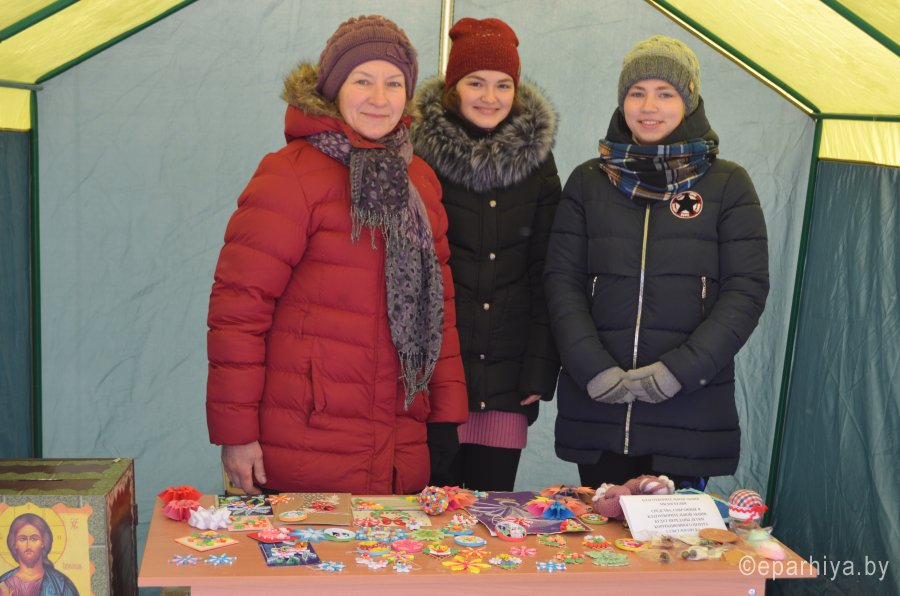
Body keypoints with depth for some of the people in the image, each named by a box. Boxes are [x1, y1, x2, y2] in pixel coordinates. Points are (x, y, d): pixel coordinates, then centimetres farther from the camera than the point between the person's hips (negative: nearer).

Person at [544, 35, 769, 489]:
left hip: (688, 411, -1)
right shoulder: (588, 181, 10)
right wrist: (592, 368, -10)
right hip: (596, 406, 2)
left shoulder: (728, 184, 5)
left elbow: (747, 290, -1)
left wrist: (680, 369, -12)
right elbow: (561, 281, 4)